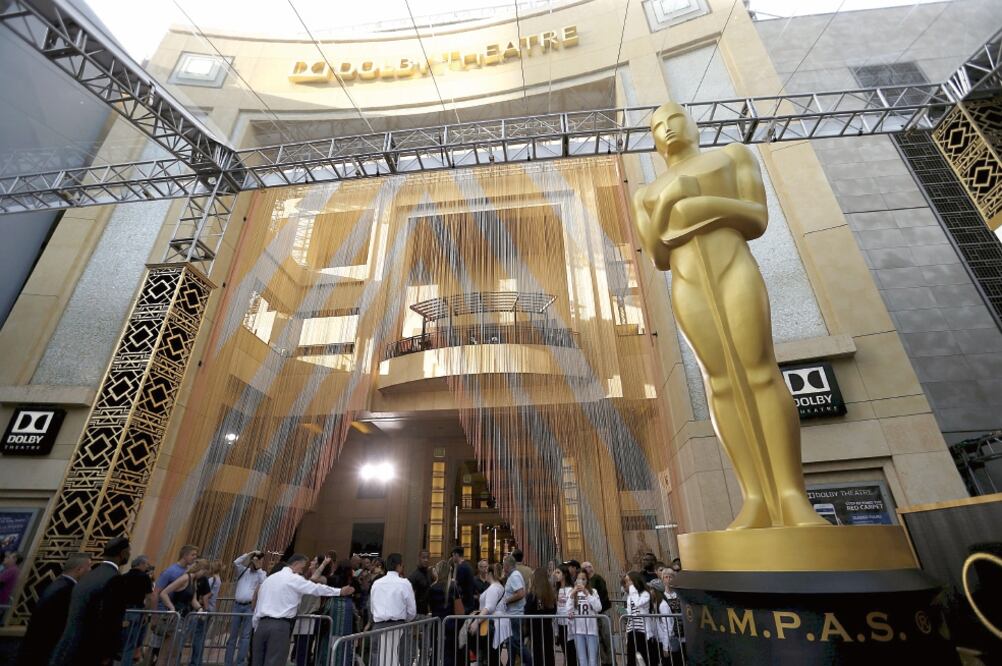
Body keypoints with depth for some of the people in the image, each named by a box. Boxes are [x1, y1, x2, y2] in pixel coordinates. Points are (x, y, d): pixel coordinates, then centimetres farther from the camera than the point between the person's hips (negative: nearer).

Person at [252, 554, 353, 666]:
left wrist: (256, 628, 26)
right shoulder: (294, 578, -3)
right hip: (279, 626, -7)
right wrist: (340, 591, 3)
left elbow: (257, 607, 20)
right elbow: (317, 588, -4)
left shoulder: (268, 579, 19)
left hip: (262, 624, 7)